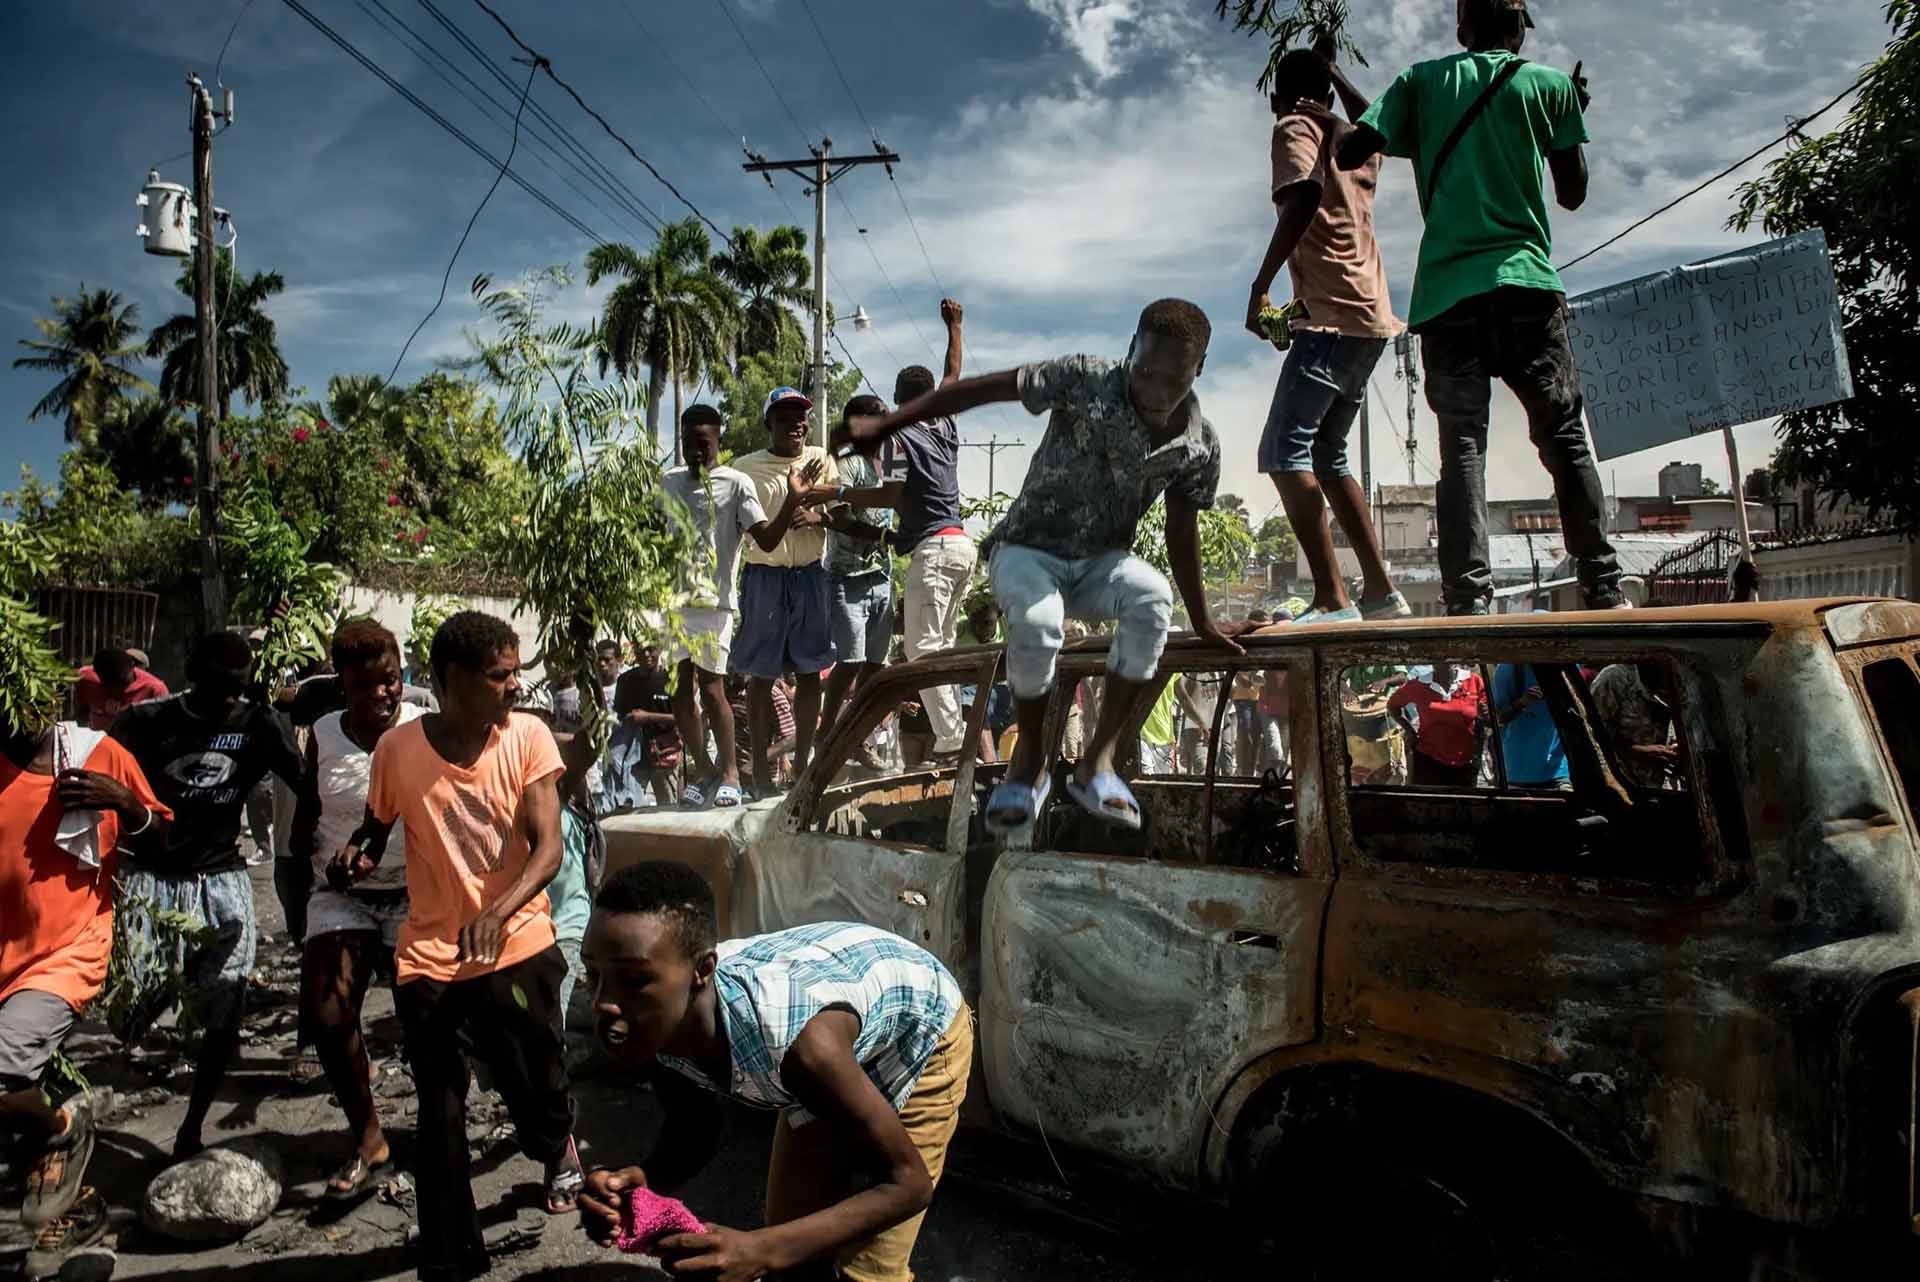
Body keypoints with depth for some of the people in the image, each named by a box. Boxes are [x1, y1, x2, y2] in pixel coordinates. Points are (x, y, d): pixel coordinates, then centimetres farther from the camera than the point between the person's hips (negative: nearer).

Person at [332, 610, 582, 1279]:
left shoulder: (528, 735, -10)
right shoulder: (398, 748, -8)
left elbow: (549, 846, -15)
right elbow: (375, 828, 10)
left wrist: (497, 912, -32)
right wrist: (356, 856, -13)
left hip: (518, 947, 0)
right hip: (429, 959, 0)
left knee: (535, 1088, 9)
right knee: (440, 1117, 6)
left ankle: (559, 1146, 47)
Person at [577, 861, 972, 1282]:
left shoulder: (802, 1043, -44)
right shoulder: (662, 1023, -26)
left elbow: (908, 1183, -31)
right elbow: (693, 1131, -7)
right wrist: (642, 1180, -29)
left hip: (920, 1033, -5)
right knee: (793, 1247, 8)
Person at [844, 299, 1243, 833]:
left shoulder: (1200, 447, -10)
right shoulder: (1087, 381, -21)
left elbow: (1182, 531, 3)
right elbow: (982, 389, -20)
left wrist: (1202, 621, 7)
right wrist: (886, 424, -23)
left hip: (1101, 560, 3)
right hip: (1028, 548, -3)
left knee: (1153, 597, -32)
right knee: (1036, 621, -37)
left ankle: (1098, 759, -21)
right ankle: (1030, 756, -9)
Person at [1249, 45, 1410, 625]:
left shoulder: (1296, 127, 0)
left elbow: (1305, 194, -21)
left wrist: (1260, 285, -20)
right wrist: (1332, 69, 54)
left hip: (1332, 316, -9)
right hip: (1371, 317, 9)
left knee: (1284, 452, -12)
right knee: (1326, 454, 15)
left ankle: (1333, 599, -21)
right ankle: (1381, 590, 12)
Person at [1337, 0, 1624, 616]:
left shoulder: (1422, 81, 13)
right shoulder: (1549, 84, 11)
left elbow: (1350, 154, 3)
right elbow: (1573, 192, 15)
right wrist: (1575, 114, 30)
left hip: (1445, 292, 1)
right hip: (1525, 282, 0)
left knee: (1461, 446, -4)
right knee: (1565, 438, 5)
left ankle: (1468, 598, -15)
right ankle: (1603, 587, 1)